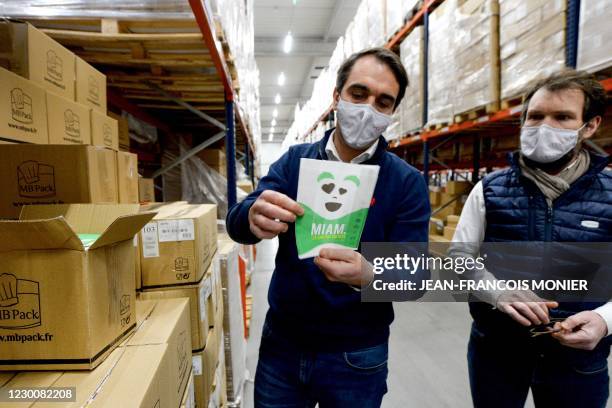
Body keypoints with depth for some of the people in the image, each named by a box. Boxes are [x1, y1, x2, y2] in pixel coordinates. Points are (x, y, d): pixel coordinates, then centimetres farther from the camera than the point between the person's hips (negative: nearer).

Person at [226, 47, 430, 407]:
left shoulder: (408, 182, -10)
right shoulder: (294, 160, -3)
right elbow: (235, 222, -12)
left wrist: (368, 276, -35)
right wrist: (254, 217, -35)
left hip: (356, 356, -1)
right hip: (281, 342, 2)